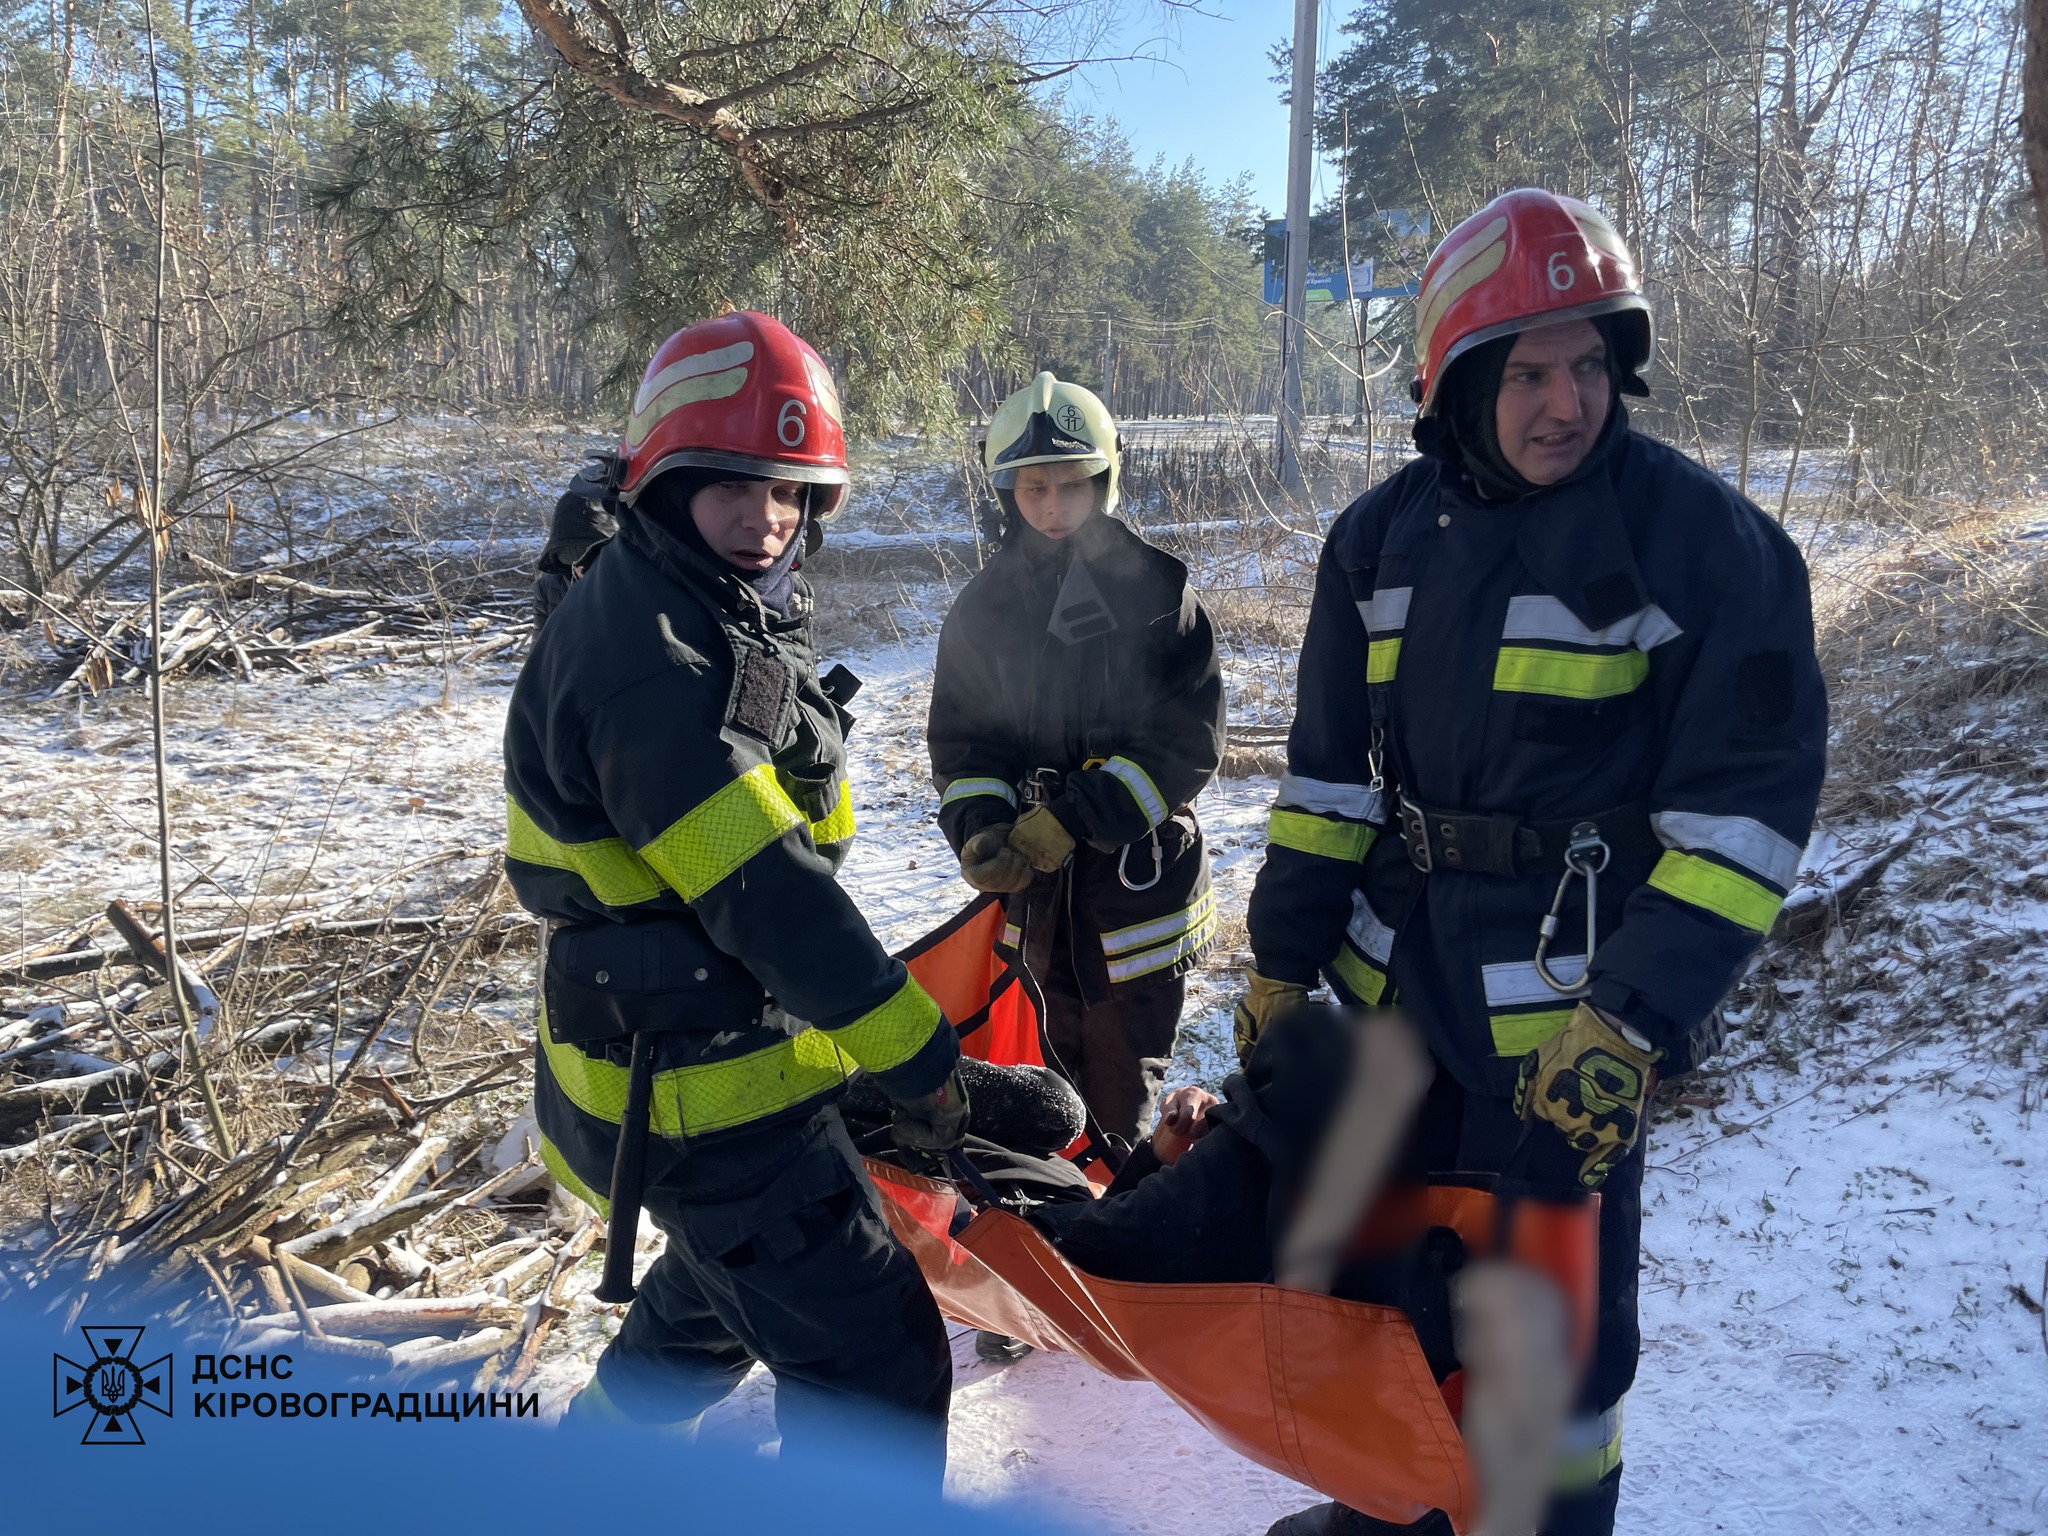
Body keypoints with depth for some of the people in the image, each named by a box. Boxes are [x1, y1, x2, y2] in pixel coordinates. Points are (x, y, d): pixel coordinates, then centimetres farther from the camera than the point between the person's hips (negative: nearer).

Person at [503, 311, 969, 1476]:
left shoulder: (728, 618, 8)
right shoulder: (649, 661, -25)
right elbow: (765, 891, -28)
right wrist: (914, 1058, -22)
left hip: (729, 1041, 11)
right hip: (705, 1084, -11)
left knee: (728, 1277, 33)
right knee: (881, 1369, -5)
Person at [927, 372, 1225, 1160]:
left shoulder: (1156, 588, -6)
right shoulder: (984, 605, 5)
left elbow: (1189, 740, -11)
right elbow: (960, 740, 6)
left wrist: (1073, 819, -19)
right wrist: (979, 828, -14)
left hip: (1139, 878, -3)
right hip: (1036, 888, 4)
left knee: (1124, 1095, 1)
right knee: (1064, 1077, 16)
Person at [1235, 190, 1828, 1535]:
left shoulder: (1701, 536, -11)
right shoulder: (1385, 535, 3)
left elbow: (1749, 800, -14)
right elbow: (1330, 767, 7)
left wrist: (1639, 1020, -20)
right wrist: (1282, 958, 5)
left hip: (1577, 1004, -5)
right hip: (1391, 973, 6)